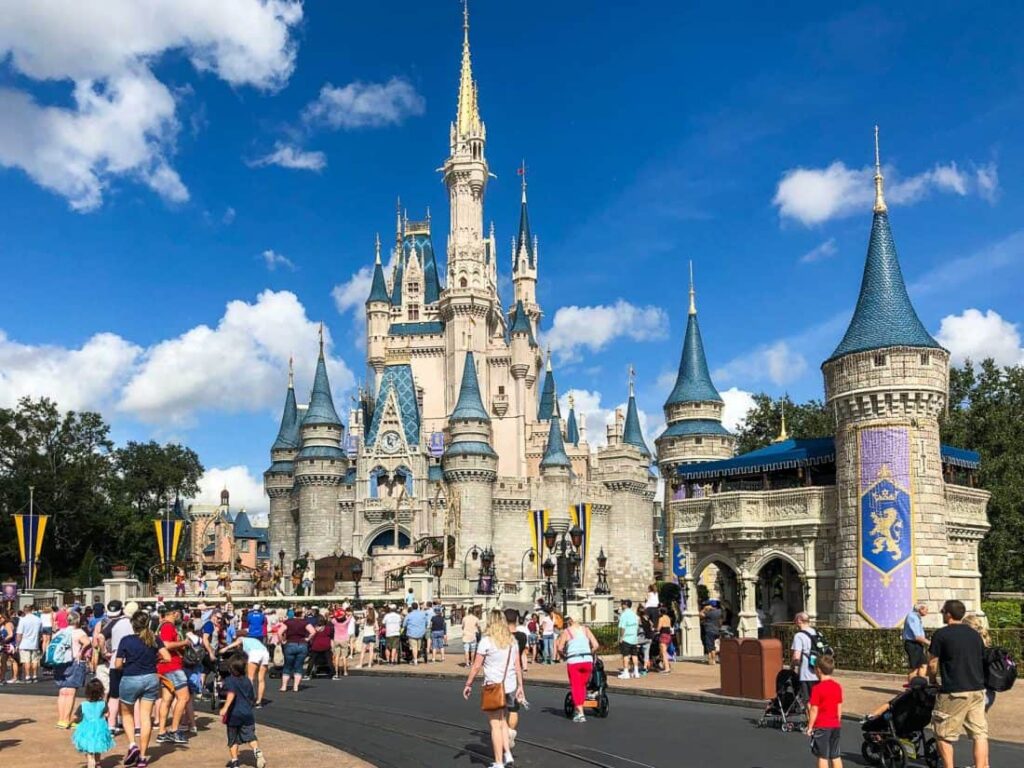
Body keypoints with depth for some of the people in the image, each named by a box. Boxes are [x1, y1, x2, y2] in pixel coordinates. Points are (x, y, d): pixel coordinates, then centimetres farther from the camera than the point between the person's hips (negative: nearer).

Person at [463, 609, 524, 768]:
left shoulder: (486, 641, -10)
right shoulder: (512, 641, 6)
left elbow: (476, 666, -9)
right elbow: (517, 666, 8)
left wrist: (468, 684, 0)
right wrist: (520, 686, 14)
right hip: (510, 686, 6)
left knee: (495, 725, 1)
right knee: (503, 721, 20)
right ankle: (507, 754, 11)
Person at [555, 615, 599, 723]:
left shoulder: (566, 632, 1)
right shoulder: (585, 629, 9)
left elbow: (559, 648, -4)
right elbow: (595, 645, 3)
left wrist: (564, 655, 15)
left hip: (573, 661, -3)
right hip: (588, 660, 3)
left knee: (576, 687, 3)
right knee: (583, 685, 16)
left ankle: (580, 713, -4)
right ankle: (579, 709, 18)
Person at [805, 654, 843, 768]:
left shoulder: (817, 688, -16)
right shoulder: (838, 687, 3)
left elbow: (814, 710, -14)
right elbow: (839, 708, 9)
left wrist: (810, 727, -7)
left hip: (821, 727, -6)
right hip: (835, 726, 6)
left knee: (822, 757, 2)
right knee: (836, 756, 12)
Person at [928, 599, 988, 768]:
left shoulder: (941, 634, -7)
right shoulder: (975, 634, 10)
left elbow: (932, 663, -5)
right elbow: (983, 660, 17)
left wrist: (932, 680, 13)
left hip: (954, 692, -6)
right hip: (978, 690, 6)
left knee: (943, 735, 7)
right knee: (980, 733, 8)